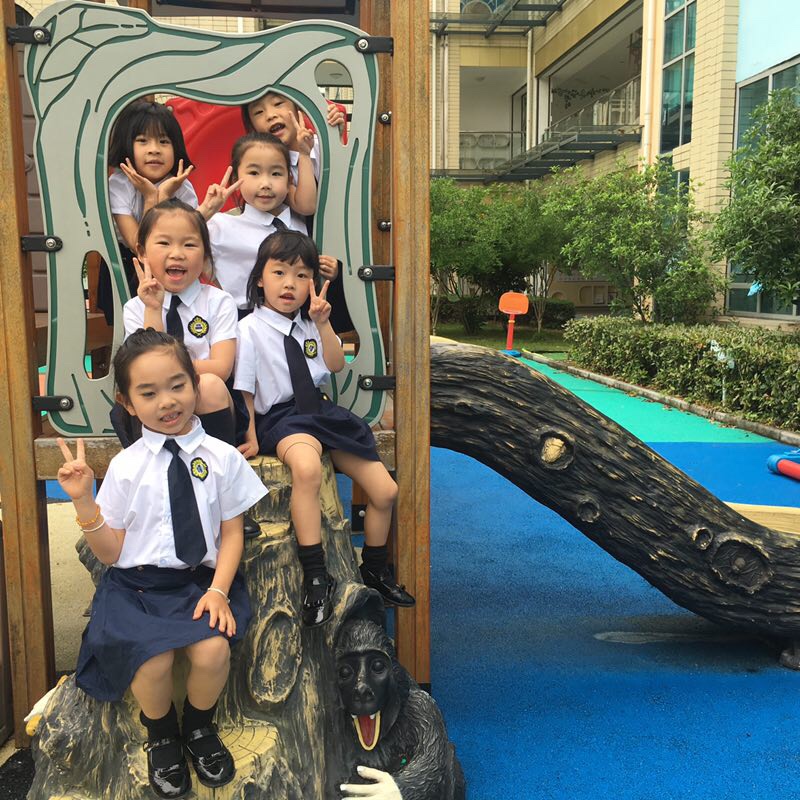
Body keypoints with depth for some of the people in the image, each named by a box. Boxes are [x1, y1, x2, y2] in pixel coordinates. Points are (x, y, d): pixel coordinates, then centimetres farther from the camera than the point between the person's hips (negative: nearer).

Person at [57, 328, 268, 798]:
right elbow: (111, 552, 3)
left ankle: (199, 728, 12)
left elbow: (231, 532, 2)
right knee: (153, 658, -27)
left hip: (203, 579, 0)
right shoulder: (126, 466, 1)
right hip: (138, 584, 0)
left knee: (213, 650, -26)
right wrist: (84, 501, -10)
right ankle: (161, 737, 11)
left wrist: (218, 589, -12)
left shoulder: (222, 458, 0)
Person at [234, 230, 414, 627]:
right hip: (281, 417, -6)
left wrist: (323, 323, -6)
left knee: (385, 490, 1)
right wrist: (251, 438, -12)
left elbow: (336, 366, 4)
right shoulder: (250, 329, -5)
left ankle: (375, 569, 26)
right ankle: (315, 577, -31)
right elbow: (244, 391, -5)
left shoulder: (310, 324, 11)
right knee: (306, 467, -43)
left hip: (322, 411, 7)